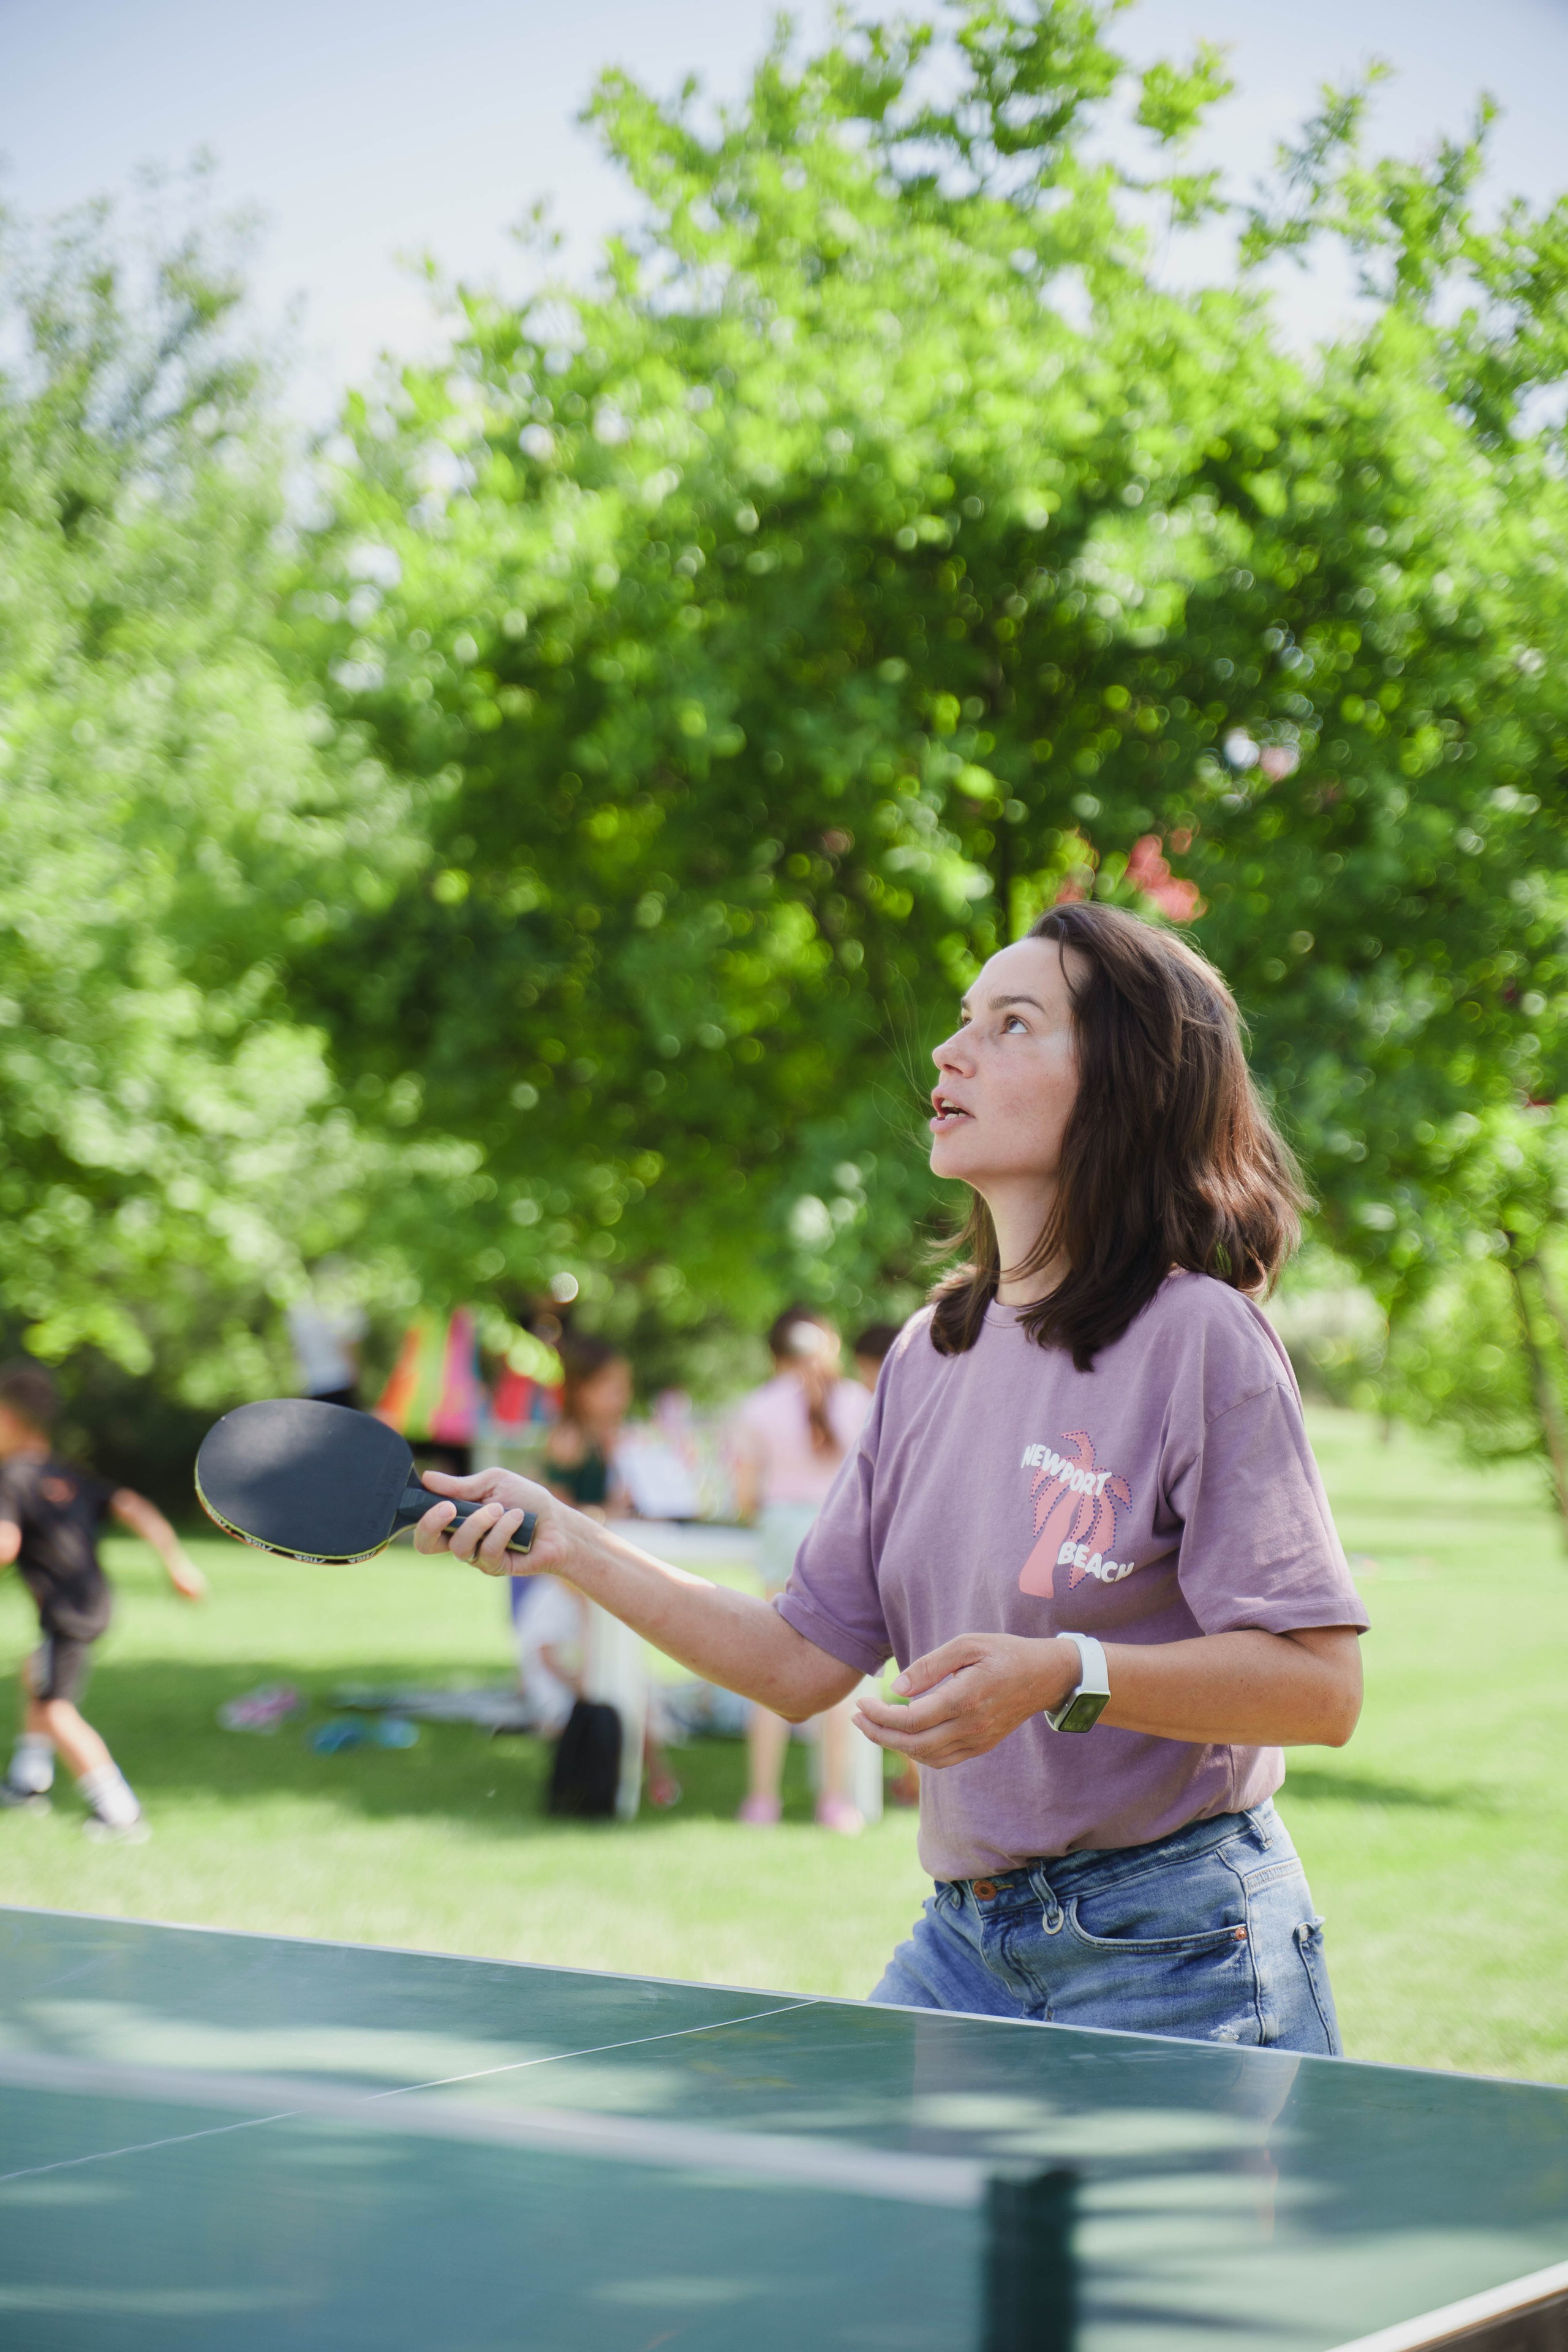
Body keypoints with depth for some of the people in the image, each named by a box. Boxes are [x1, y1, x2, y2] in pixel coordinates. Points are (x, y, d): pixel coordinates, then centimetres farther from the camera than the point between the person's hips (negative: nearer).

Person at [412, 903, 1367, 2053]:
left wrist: (1061, 1676, -29)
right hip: (964, 1941, 6)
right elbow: (802, 1662, 8)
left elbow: (1321, 1687, -18)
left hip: (1172, 1959, -6)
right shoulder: (930, 1354, 8)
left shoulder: (1199, 1339, -13)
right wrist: (568, 1542, 3)